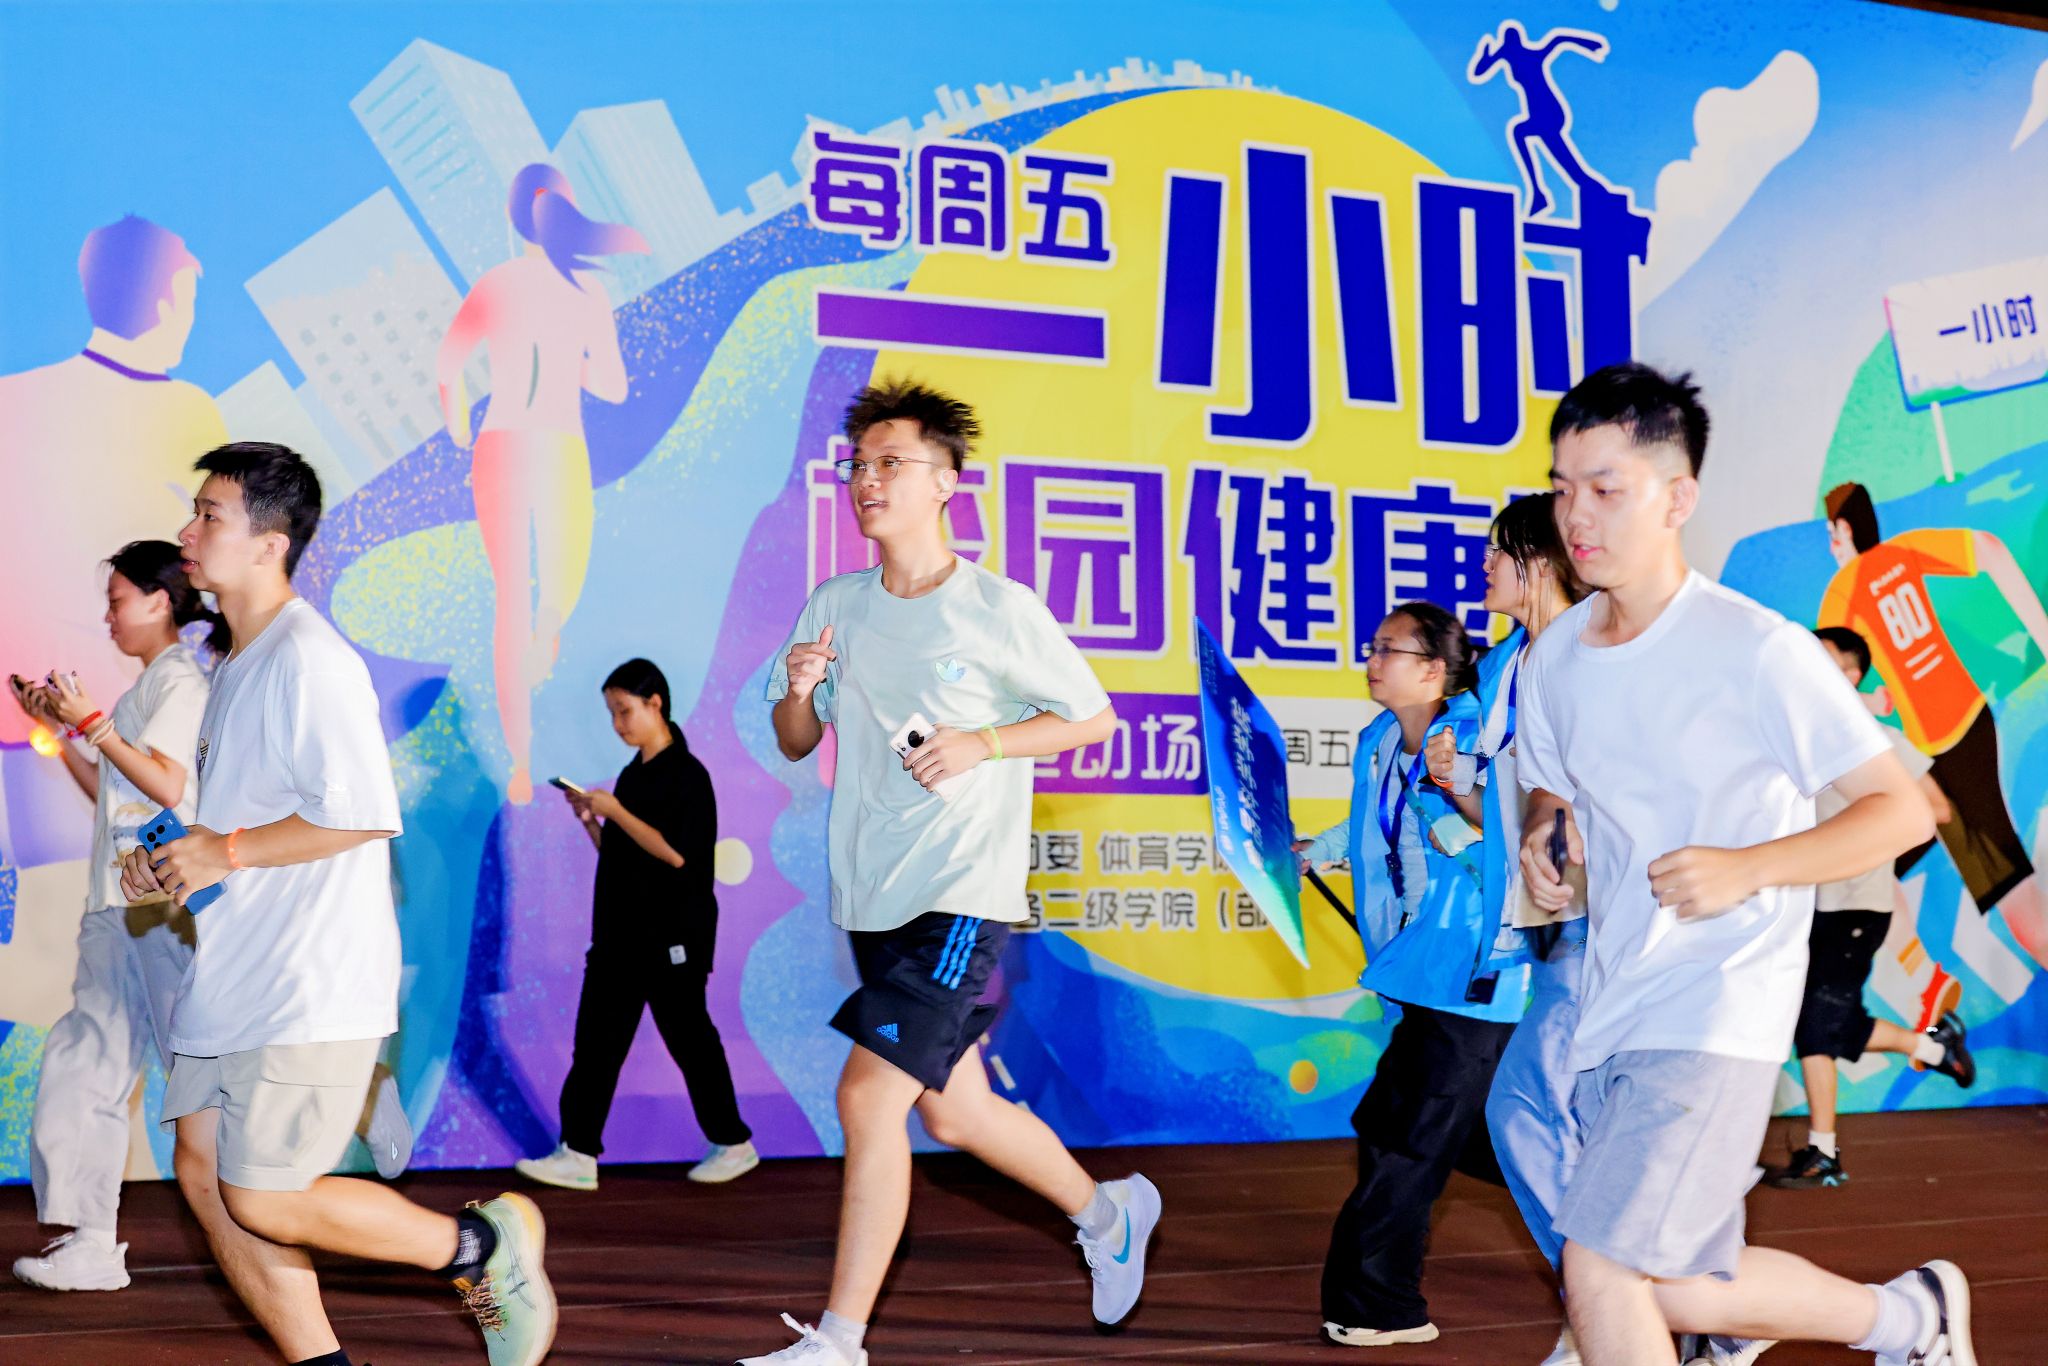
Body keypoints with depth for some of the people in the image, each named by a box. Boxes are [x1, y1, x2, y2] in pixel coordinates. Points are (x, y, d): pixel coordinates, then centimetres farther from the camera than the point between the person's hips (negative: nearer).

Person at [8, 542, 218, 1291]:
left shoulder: (184, 676, -6)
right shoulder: (147, 688, 20)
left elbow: (169, 785, -18)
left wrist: (92, 722, -12)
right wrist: (62, 729, 17)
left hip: (167, 907, -9)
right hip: (119, 907, 9)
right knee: (80, 1068, 6)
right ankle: (87, 1241, 8)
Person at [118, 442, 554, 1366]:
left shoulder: (307, 659, -16)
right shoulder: (237, 664, 16)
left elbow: (359, 812, -23)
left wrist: (223, 852, -17)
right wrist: (172, 860, 9)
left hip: (309, 985, -10)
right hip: (231, 976, 10)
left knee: (264, 1201, -8)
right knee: (205, 1174, 8)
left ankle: (483, 1245, 9)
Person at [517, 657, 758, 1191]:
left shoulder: (686, 775, -11)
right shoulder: (632, 775, 14)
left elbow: (677, 853, -21)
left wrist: (614, 811, -18)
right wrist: (589, 819, 2)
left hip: (672, 937, -8)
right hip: (621, 934, 8)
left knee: (688, 1037, 2)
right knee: (596, 1042, 3)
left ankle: (734, 1144, 16)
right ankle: (578, 1153, 5)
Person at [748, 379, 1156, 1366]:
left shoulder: (999, 610, -8)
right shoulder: (833, 607, 8)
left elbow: (1092, 716, 1)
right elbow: (795, 744, 15)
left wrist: (981, 744, -13)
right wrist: (799, 692, -8)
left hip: (963, 895, -7)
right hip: (872, 900, 7)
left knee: (869, 1095, -15)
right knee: (953, 1110, 16)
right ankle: (1107, 1211, 41)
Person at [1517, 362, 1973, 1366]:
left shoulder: (1759, 652, -14)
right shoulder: (1553, 658, 5)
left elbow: (1903, 809, -11)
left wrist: (1746, 868, -23)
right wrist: (1539, 832, -1)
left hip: (1720, 1006, -7)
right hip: (1610, 1008, 7)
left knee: (1601, 1271, -16)